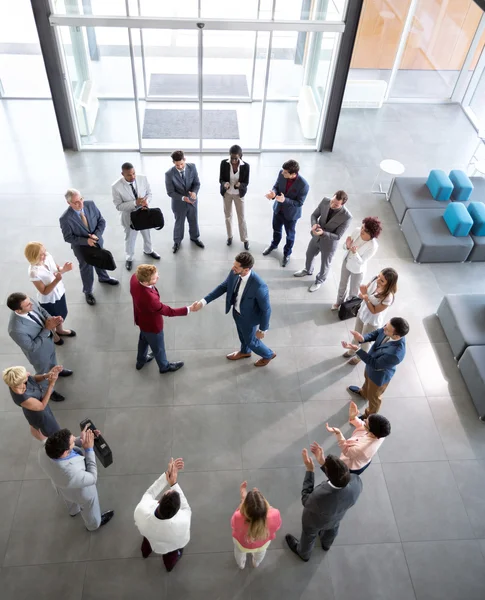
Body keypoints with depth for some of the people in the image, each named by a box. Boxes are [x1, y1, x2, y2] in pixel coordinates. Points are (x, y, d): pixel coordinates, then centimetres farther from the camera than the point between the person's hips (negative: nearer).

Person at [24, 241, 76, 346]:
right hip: (48, 299, -6)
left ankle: (60, 330, 61)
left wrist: (64, 269, -23)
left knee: (62, 314, 31)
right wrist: (57, 280, -38)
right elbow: (44, 292, -27)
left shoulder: (48, 257, -19)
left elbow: (57, 269, -1)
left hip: (59, 292, 6)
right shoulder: (34, 272, -35)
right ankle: (52, 334, 55)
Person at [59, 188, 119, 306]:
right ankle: (88, 292, 43)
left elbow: (101, 221, -11)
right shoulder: (65, 218, -31)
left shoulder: (90, 204, -20)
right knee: (86, 269, 17)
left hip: (97, 241, 4)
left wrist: (97, 235, -27)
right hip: (81, 246, -4)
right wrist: (86, 241, -32)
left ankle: (103, 277, 63)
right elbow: (68, 237, -21)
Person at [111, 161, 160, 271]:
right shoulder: (116, 187, -27)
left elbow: (149, 193, -3)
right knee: (130, 238, 20)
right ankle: (129, 258, 46)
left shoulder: (143, 178, -18)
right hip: (129, 216, -3)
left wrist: (146, 201, -26)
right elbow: (118, 206, -22)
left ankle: (148, 251, 58)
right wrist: (135, 203, -34)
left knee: (147, 234, 27)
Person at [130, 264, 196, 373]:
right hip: (152, 326, -7)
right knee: (158, 348, 24)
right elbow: (168, 311, -30)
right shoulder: (149, 299, -47)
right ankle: (164, 366, 54)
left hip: (142, 319, 7)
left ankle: (141, 360, 64)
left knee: (143, 340, 35)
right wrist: (189, 309, -24)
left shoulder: (134, 278, -27)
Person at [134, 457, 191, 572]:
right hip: (174, 544, -1)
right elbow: (186, 509, -21)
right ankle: (172, 558, 49)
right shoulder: (182, 523, -46)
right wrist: (174, 483, -24)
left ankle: (146, 549, 49)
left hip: (152, 541, 1)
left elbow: (149, 494, -20)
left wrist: (167, 474, -21)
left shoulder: (141, 512, -43)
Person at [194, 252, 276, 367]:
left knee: (251, 341, 22)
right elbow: (223, 287, -5)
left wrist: (263, 329, -13)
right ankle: (245, 351, 66)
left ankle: (268, 354, 53)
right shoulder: (234, 273, -23)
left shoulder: (259, 286, -42)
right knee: (242, 335, 34)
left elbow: (266, 309, -26)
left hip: (248, 318, -6)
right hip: (236, 312, 6)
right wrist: (204, 301, -11)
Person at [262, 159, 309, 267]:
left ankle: (287, 253, 47)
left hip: (291, 213, -4)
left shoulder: (303, 185, -34)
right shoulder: (281, 173, -21)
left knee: (290, 235, 21)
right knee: (276, 229, 29)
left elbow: (299, 203, -24)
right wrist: (273, 193, -28)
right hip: (278, 209, 4)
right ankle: (274, 245, 59)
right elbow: (276, 186, -5)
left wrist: (285, 200, -38)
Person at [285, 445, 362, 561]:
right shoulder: (356, 481, -38)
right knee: (332, 529, 39)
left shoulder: (320, 496, -50)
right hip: (337, 516, 4)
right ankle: (326, 544, 72)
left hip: (315, 522, -3)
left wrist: (310, 470, -27)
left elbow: (306, 500, -26)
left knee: (309, 536, 32)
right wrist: (322, 462, -20)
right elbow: (339, 477, -16)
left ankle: (304, 554, 64)